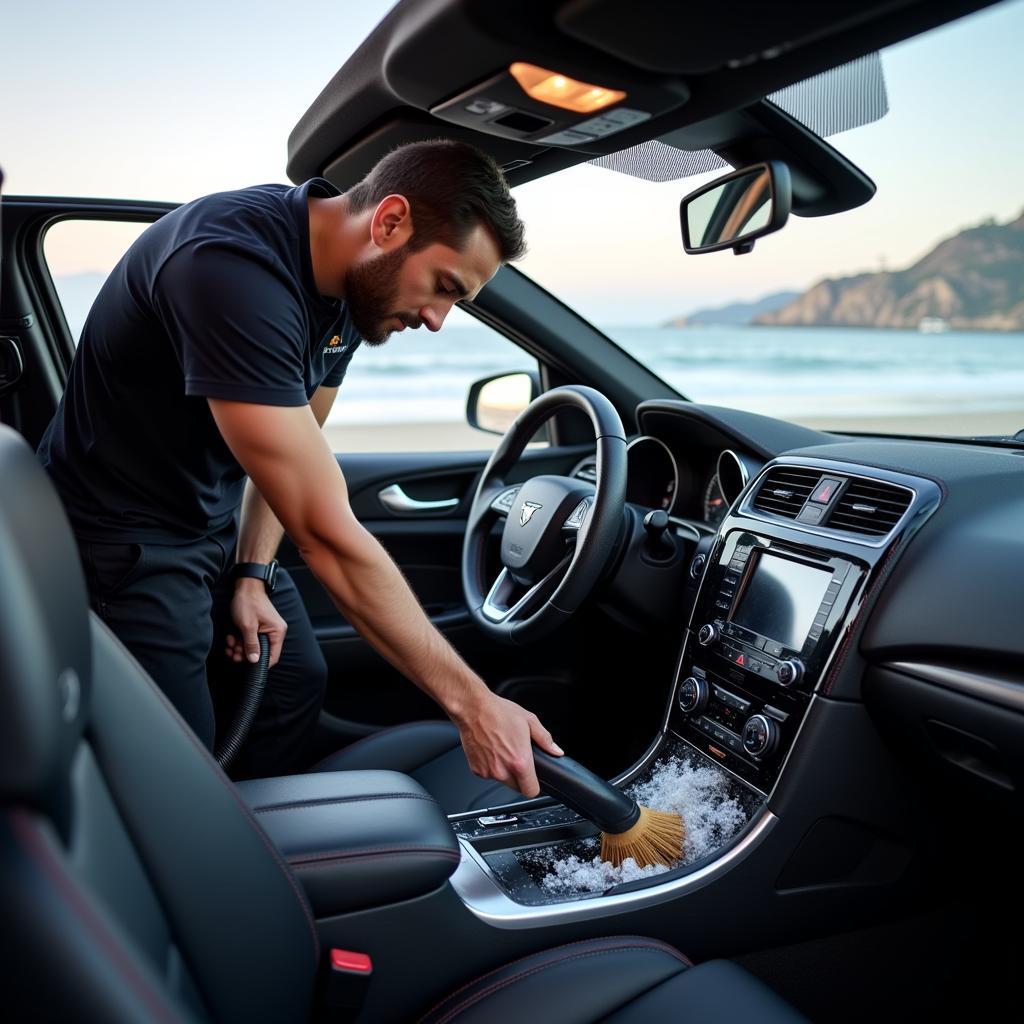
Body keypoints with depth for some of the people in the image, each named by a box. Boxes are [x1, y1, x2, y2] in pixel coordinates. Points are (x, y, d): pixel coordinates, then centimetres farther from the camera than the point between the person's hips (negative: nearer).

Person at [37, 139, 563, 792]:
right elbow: (325, 533, -37)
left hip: (218, 519, 8)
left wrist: (253, 574, -3)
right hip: (129, 536, -8)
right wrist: (470, 702, -33)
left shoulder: (353, 282, -6)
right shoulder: (234, 267, -35)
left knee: (297, 680, 14)